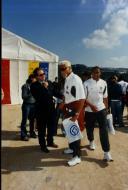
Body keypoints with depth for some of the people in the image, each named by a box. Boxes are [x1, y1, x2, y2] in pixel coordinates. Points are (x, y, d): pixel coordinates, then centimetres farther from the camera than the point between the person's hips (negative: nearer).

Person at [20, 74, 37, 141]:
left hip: (33, 105, 5)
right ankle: (23, 135, 10)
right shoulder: (25, 86, -8)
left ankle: (32, 133, 28)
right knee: (24, 120, 2)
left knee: (32, 120, 13)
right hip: (27, 105, -5)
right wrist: (31, 94, -20)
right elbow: (23, 96, -12)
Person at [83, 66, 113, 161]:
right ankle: (91, 141, 44)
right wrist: (91, 106, -21)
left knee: (104, 130, -6)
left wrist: (106, 108, 12)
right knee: (90, 128, 15)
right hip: (89, 110, -1)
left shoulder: (103, 83, 3)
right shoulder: (86, 83, -9)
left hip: (101, 109, 2)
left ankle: (106, 152, -2)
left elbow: (105, 97, 11)